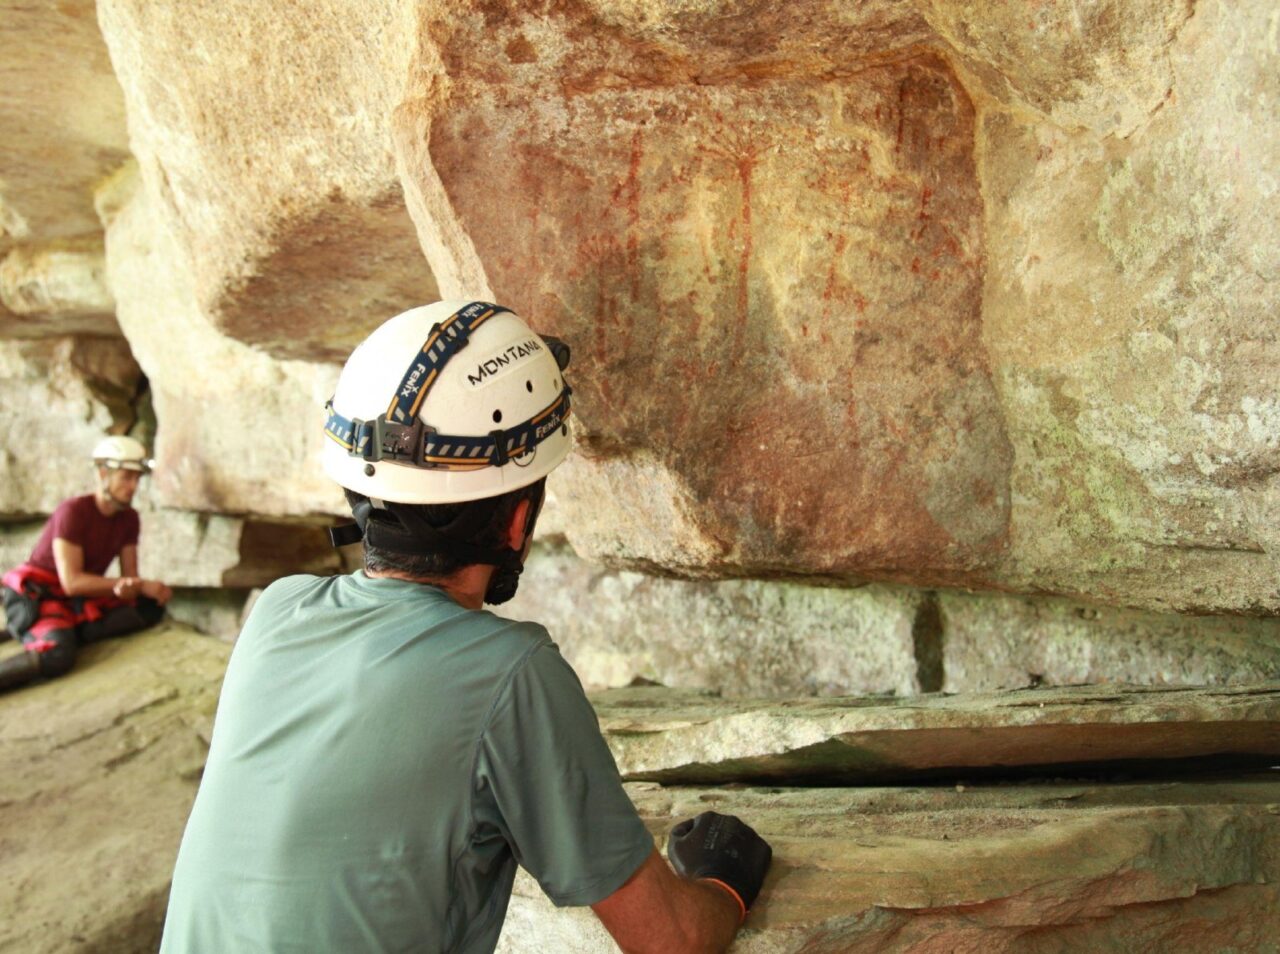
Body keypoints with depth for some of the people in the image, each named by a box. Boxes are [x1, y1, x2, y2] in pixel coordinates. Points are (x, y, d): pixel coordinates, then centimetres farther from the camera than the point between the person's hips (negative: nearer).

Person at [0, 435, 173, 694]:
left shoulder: (128, 518, 3)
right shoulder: (73, 512, -17)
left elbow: (130, 576, 3)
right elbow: (72, 582, -23)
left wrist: (125, 588, -24)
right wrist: (142, 585, -23)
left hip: (81, 601, 8)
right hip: (37, 596, -8)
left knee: (151, 608, -15)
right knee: (57, 656, -37)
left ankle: (67, 635, -18)